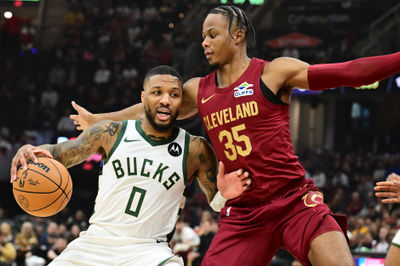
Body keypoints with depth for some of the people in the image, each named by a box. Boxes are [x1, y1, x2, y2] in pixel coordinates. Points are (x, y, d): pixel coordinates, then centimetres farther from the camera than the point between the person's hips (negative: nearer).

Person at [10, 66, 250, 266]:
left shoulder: (195, 150, -2)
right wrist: (32, 151, -16)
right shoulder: (112, 133, 0)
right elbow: (59, 153, 7)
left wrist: (224, 195, -18)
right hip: (95, 244, 2)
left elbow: (214, 202, 7)